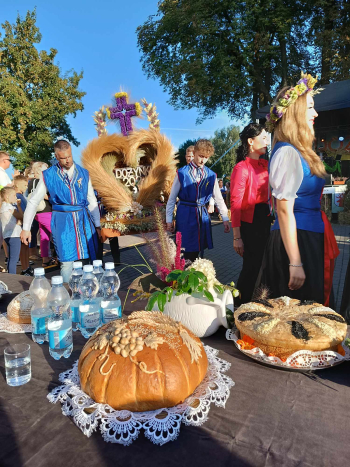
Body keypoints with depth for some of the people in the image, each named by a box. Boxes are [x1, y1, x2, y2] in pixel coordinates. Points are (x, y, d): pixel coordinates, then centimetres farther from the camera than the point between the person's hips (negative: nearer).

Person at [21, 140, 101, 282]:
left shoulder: (83, 173, 7)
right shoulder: (48, 175, 1)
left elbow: (92, 201, 10)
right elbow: (33, 201, 4)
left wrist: (97, 225, 8)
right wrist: (26, 228, 1)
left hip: (84, 221, 2)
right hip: (62, 222, -2)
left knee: (87, 260, 5)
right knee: (67, 262, -4)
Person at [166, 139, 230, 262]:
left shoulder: (211, 175, 6)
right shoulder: (182, 173, -2)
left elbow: (218, 198, 12)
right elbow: (172, 198, 2)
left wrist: (225, 219, 9)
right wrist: (169, 220, 1)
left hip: (202, 216, 3)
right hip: (185, 216, -3)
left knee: (197, 251, 8)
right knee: (186, 252, -3)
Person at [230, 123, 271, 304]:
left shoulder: (265, 165, 10)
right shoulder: (241, 168, -11)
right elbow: (235, 204, -14)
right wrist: (237, 237, -16)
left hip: (266, 221, 7)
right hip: (249, 223, -7)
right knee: (251, 267, 2)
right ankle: (240, 305, 23)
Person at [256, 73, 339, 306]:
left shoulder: (298, 152, 12)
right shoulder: (287, 153, -15)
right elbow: (284, 210, -21)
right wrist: (295, 263, -21)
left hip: (309, 241, 9)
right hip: (297, 242, -9)